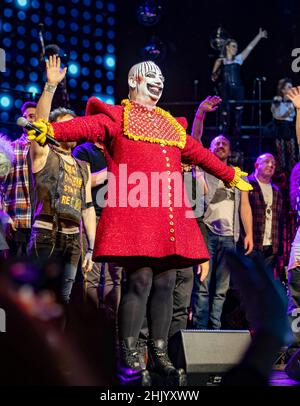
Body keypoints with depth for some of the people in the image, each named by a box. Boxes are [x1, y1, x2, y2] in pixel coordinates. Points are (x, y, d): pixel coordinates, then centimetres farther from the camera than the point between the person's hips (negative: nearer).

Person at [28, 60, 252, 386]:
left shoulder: (171, 125, 27)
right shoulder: (117, 117, 8)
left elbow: (198, 153, 37)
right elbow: (87, 126, -10)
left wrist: (229, 175, 45)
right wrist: (51, 130, -30)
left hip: (171, 216, 6)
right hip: (133, 213, -6)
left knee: (165, 283, 3)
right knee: (140, 280, -12)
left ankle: (159, 355, 11)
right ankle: (128, 359, -3)